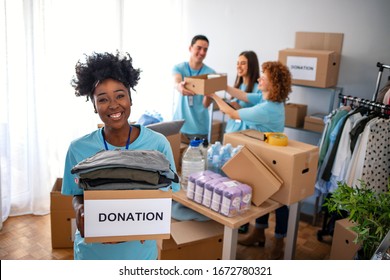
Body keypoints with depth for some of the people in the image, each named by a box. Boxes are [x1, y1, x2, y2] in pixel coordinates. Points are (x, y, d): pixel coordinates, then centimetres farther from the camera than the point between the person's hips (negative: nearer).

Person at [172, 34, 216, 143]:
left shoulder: (210, 73, -4)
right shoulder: (178, 68, -1)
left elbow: (206, 104, -11)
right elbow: (176, 83, -24)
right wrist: (180, 86, -48)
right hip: (179, 125, 1)